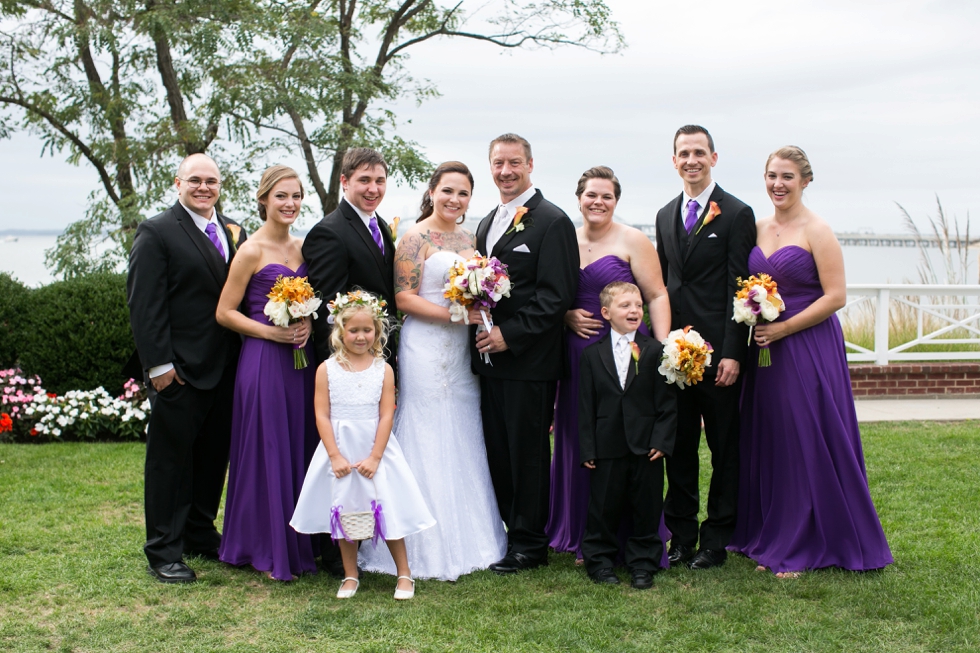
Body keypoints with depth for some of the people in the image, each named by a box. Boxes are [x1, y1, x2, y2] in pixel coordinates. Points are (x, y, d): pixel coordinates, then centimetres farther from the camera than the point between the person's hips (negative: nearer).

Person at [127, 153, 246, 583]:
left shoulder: (234, 233, 11)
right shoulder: (156, 232, -6)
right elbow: (143, 303, -11)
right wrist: (158, 363, -16)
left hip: (226, 368, 6)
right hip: (180, 369, -6)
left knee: (214, 455, 15)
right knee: (171, 457, 3)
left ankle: (200, 533, 30)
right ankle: (164, 552, 12)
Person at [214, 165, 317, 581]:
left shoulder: (303, 247, 10)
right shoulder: (252, 251, -7)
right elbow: (225, 312, -7)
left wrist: (307, 325, -2)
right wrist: (271, 331, -16)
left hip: (300, 360, 6)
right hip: (263, 360, -6)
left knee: (300, 450, 11)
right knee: (267, 451, 0)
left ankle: (298, 544, 23)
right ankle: (267, 551, 12)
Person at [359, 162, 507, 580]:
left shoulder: (470, 239, 15)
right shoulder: (416, 237, -6)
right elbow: (404, 298, -11)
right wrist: (452, 314, -19)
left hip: (463, 350, 7)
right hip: (426, 348, -7)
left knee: (464, 440, 10)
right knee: (430, 440, -2)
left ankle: (467, 537, 20)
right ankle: (432, 550, 5)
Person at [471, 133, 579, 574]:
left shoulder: (552, 221, -9)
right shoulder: (487, 223, 18)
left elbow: (557, 294, -15)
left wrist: (510, 335, -18)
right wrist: (474, 310, 3)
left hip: (529, 360, -8)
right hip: (491, 358, 8)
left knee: (528, 452, 2)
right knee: (497, 451, 12)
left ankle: (528, 544, 14)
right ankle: (507, 531, 25)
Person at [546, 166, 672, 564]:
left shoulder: (632, 241, -2)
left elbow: (657, 296, -7)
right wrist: (566, 316, -4)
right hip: (576, 355, 5)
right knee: (580, 443, 8)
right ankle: (586, 540, 21)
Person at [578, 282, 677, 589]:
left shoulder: (655, 351, 1)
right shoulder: (592, 354, 4)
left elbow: (666, 402, 0)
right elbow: (586, 406, 3)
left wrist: (661, 440, -8)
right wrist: (587, 449, -2)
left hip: (646, 447, 0)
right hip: (607, 446, 0)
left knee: (647, 507, 7)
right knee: (603, 506, 7)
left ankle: (643, 563, 20)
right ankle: (600, 560, 22)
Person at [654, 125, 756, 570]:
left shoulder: (737, 214, -4)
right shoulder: (666, 216, 15)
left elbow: (740, 288, -9)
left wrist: (732, 353, -14)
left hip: (718, 350, -5)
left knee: (724, 447, 4)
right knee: (678, 446, 9)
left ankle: (716, 538, 14)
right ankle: (681, 536, 19)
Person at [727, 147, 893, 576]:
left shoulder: (817, 231, -9)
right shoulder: (759, 229, 10)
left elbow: (836, 296, -14)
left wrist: (781, 329, -16)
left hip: (808, 347, -6)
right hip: (764, 348, 6)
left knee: (807, 443, 0)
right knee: (766, 441, 11)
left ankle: (806, 545, 11)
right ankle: (769, 535, 24)